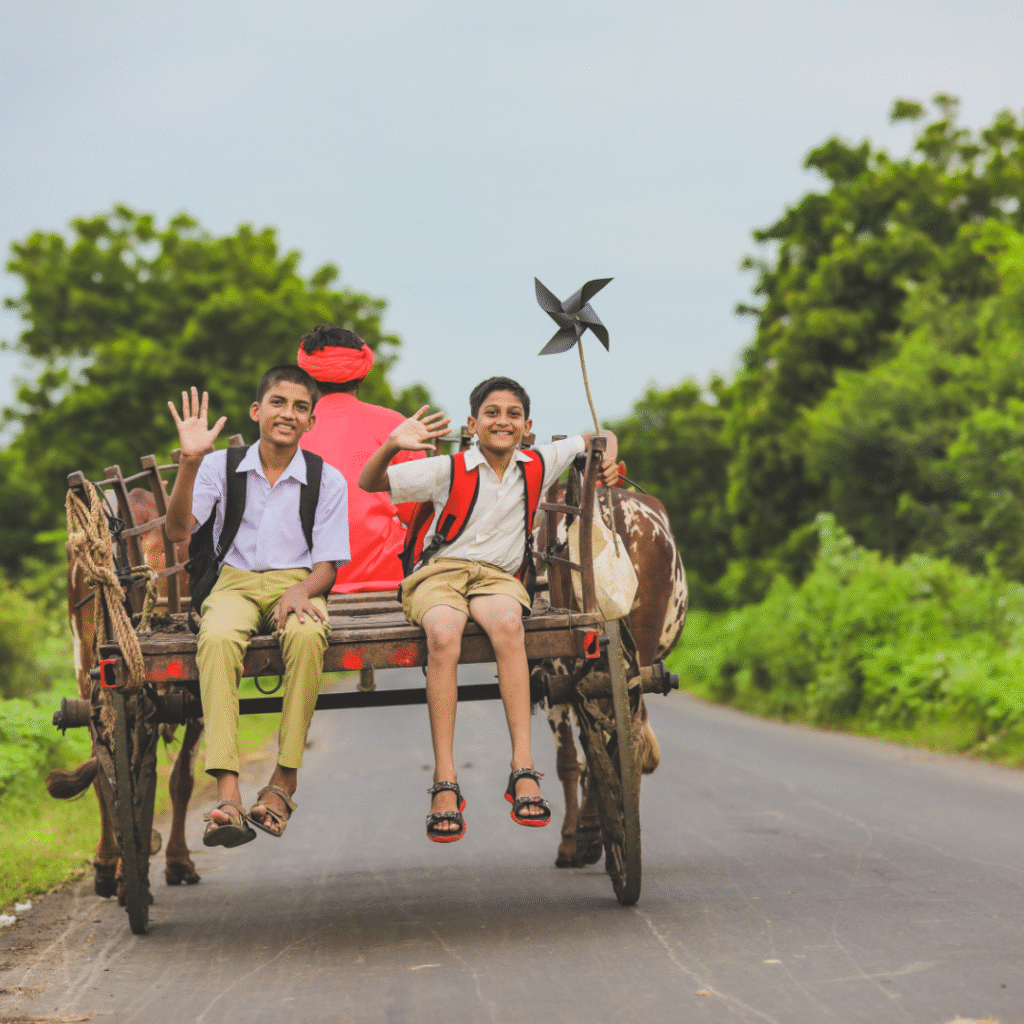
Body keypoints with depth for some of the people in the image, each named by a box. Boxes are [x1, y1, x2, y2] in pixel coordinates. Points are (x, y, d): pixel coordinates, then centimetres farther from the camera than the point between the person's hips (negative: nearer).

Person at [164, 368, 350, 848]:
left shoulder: (327, 480, 8)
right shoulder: (221, 466, 7)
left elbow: (327, 565, 6)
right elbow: (178, 529, -6)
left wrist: (300, 591, -17)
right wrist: (190, 462, -19)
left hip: (297, 584, 0)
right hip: (236, 582, 0)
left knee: (306, 636, -37)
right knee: (218, 638, -36)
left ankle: (285, 781, -28)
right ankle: (227, 794, -43)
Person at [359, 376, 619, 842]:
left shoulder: (538, 465, 12)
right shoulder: (448, 470, 4)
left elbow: (599, 436, 26)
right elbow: (369, 484, 4)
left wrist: (608, 458, 3)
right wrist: (391, 446, -15)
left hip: (498, 576, 2)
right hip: (440, 572, -1)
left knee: (508, 624, -37)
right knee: (444, 636, -37)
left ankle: (523, 769, -39)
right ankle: (444, 783, -36)